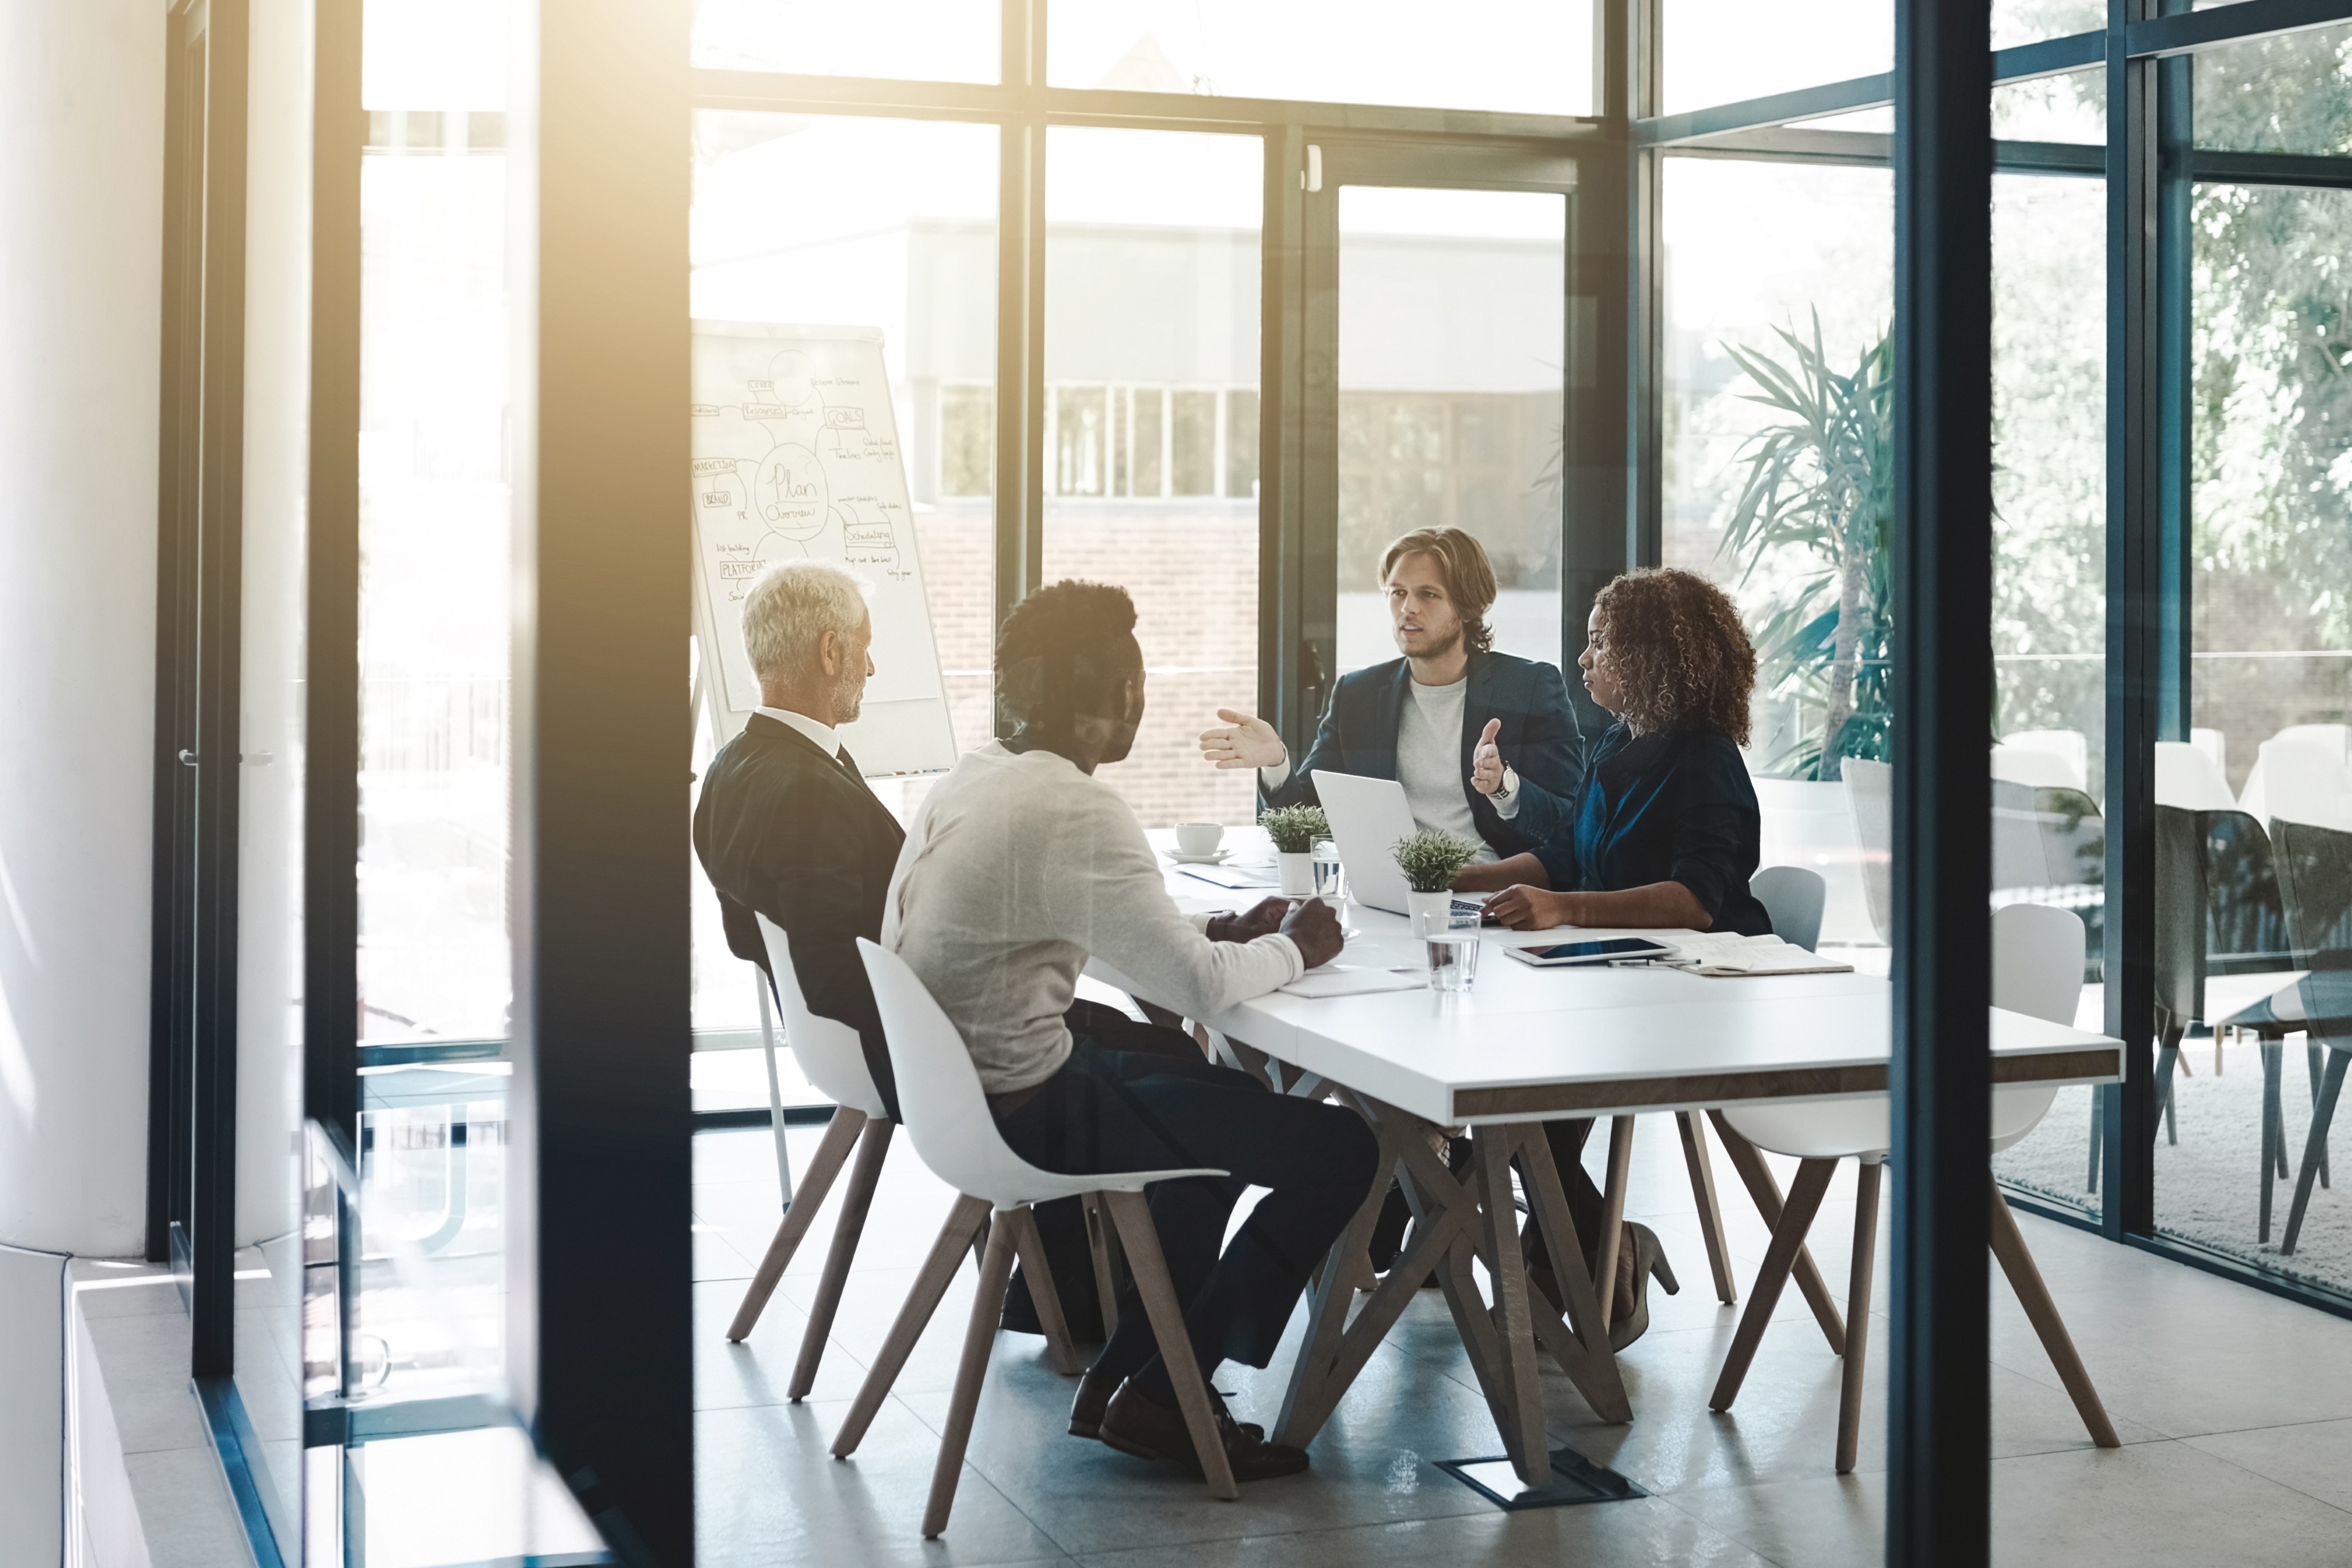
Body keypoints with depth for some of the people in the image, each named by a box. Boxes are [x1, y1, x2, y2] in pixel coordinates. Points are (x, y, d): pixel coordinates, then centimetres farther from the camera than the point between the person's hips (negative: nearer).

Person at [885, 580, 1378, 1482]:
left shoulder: (975, 777, 6)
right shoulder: (1075, 812, -23)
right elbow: (1197, 987, -21)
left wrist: (1225, 936, 7)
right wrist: (1294, 949, -1)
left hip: (951, 1076, 10)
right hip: (1021, 1111, -10)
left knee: (1215, 1095, 30)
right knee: (1339, 1149, -5)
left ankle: (1126, 1370, 29)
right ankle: (1156, 1399, 5)